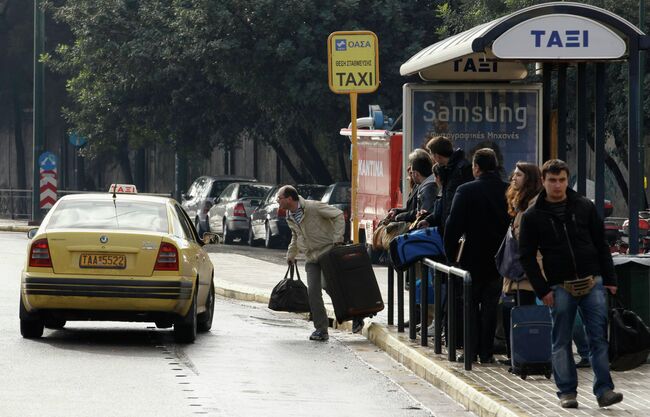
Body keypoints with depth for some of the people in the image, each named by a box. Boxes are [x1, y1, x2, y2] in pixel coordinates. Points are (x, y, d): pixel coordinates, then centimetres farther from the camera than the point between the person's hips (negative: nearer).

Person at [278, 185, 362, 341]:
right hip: (312, 258, 6)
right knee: (313, 292, -8)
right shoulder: (289, 217, 7)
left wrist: (338, 238, -20)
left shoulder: (313, 207, -16)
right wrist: (290, 254, 25)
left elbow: (338, 215, -14)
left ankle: (356, 316, 21)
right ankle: (321, 330, -4)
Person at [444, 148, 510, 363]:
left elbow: (453, 225, -12)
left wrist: (450, 253, -2)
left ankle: (471, 351, 6)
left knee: (471, 305, 8)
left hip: (474, 259, -3)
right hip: (500, 259, 3)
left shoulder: (466, 191, -12)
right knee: (490, 305, 10)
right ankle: (486, 352, 9)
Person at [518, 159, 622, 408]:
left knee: (598, 337, -3)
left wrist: (609, 279, 5)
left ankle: (604, 390, -2)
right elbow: (527, 256, 2)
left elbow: (601, 245, 10)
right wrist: (542, 290, -6)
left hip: (592, 283, 1)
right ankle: (567, 392, 12)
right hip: (560, 288, -1)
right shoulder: (533, 216, 1)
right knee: (561, 341, 4)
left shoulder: (585, 207, 6)